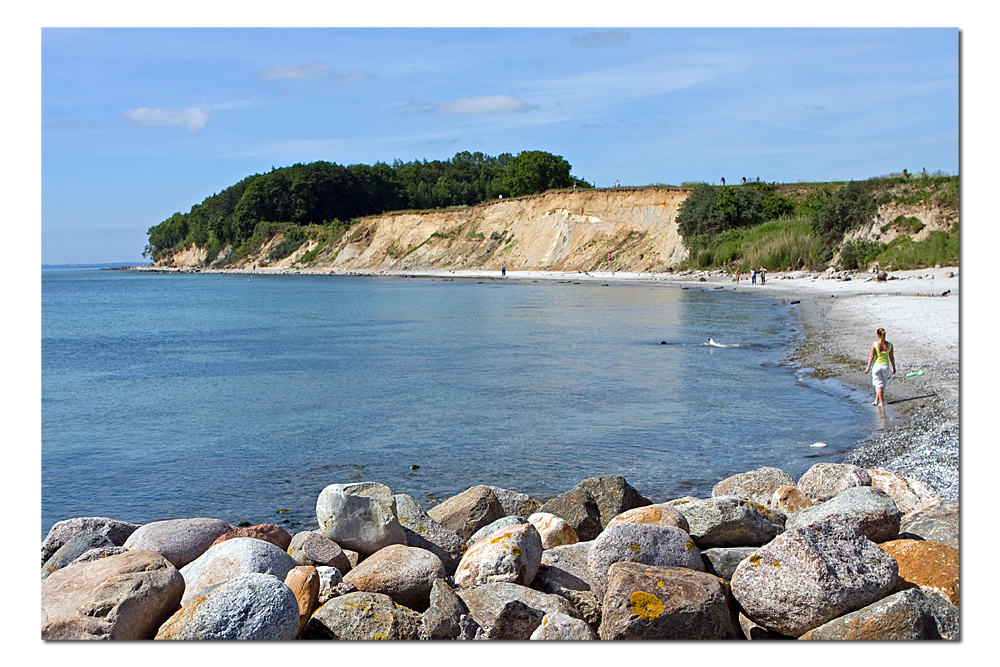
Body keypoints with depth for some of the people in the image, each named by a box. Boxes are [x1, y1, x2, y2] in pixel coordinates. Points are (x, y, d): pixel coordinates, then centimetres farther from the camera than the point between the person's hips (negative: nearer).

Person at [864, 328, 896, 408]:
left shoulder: (875, 344, -13)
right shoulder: (889, 345, -6)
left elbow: (872, 356, -10)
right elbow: (891, 357, 1)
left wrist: (868, 367, -2)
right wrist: (894, 367, 12)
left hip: (877, 365, -2)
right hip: (885, 366, 2)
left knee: (879, 384, 7)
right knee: (882, 384, 18)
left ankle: (882, 403, 5)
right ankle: (876, 401, 28)